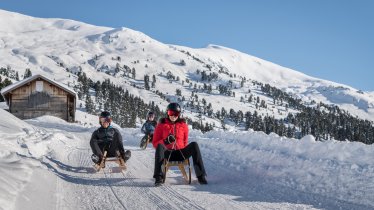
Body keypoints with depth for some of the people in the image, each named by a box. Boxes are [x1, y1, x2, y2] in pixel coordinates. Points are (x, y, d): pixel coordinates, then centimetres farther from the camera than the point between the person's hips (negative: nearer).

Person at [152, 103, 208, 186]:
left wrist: (186, 151, 5)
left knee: (194, 145, -25)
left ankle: (201, 175, -30)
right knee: (160, 146, -34)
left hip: (180, 153, 2)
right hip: (167, 153, -1)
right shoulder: (161, 125, 8)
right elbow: (155, 143, 6)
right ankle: (159, 177, -41)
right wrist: (166, 141, -12)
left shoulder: (183, 125, 13)